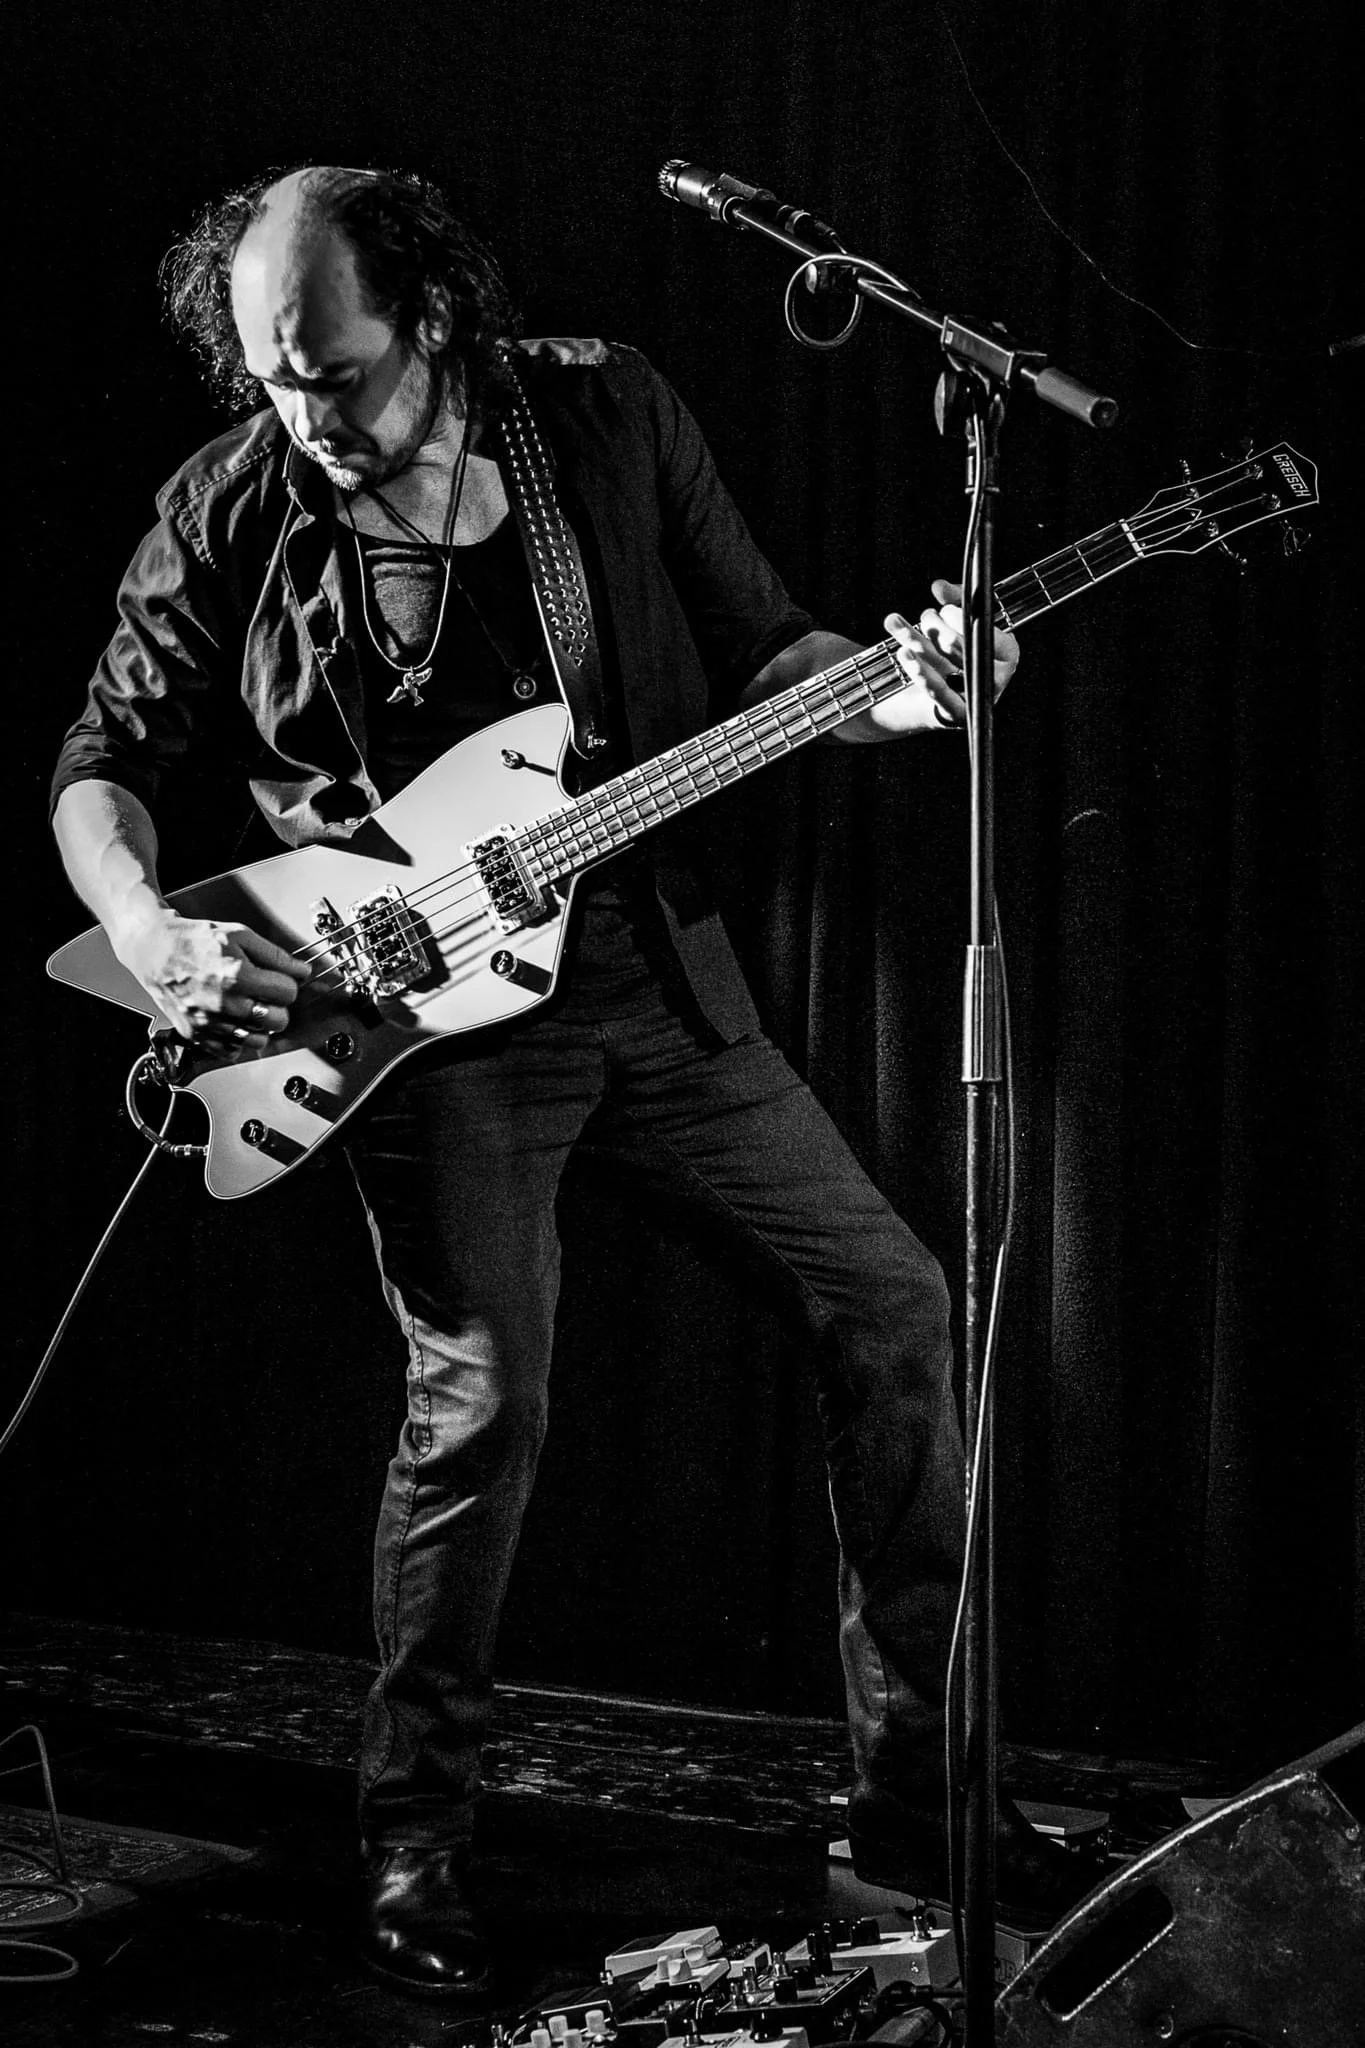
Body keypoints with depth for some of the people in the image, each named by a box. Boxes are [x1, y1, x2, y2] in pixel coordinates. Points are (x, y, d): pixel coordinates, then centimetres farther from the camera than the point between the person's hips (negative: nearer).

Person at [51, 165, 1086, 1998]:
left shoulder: (610, 415, -2)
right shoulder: (228, 518, -6)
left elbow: (751, 653, 6)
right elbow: (106, 766, 2)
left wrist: (894, 694, -14)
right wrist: (153, 935, -16)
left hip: (654, 960, 4)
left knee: (888, 1298, 2)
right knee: (483, 1397, -11)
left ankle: (914, 1784, 17)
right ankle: (413, 1831, 13)